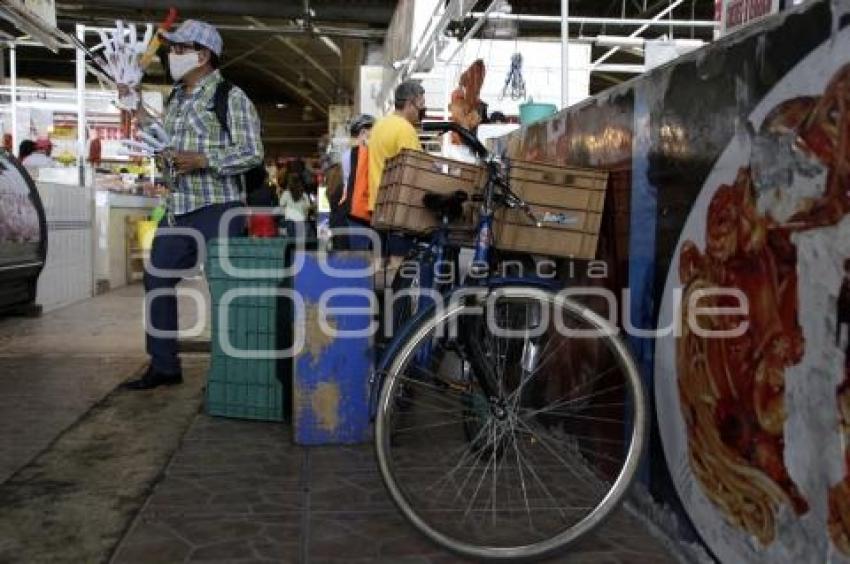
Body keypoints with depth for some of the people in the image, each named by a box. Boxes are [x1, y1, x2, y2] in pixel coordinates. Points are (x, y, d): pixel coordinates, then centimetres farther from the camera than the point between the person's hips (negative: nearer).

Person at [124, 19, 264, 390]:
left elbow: (253, 152, -12)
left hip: (217, 210, -8)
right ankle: (164, 366, 20)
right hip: (177, 209, 8)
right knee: (157, 281, 9)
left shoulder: (230, 96, -6)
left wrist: (203, 160, -21)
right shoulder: (175, 99, 17)